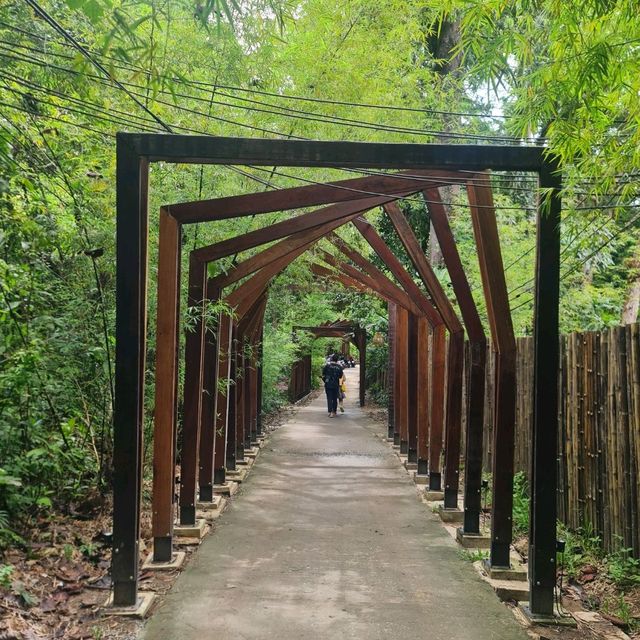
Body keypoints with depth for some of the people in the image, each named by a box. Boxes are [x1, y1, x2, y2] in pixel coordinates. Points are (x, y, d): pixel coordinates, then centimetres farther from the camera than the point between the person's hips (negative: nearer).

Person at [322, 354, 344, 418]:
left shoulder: (327, 366, -4)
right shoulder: (339, 367, -2)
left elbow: (323, 376, 2)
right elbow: (341, 377, 0)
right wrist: (340, 384, 11)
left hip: (328, 385, -1)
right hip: (336, 385, 1)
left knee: (329, 398, 0)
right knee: (335, 399, 13)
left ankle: (330, 412, -12)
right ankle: (334, 411, 21)